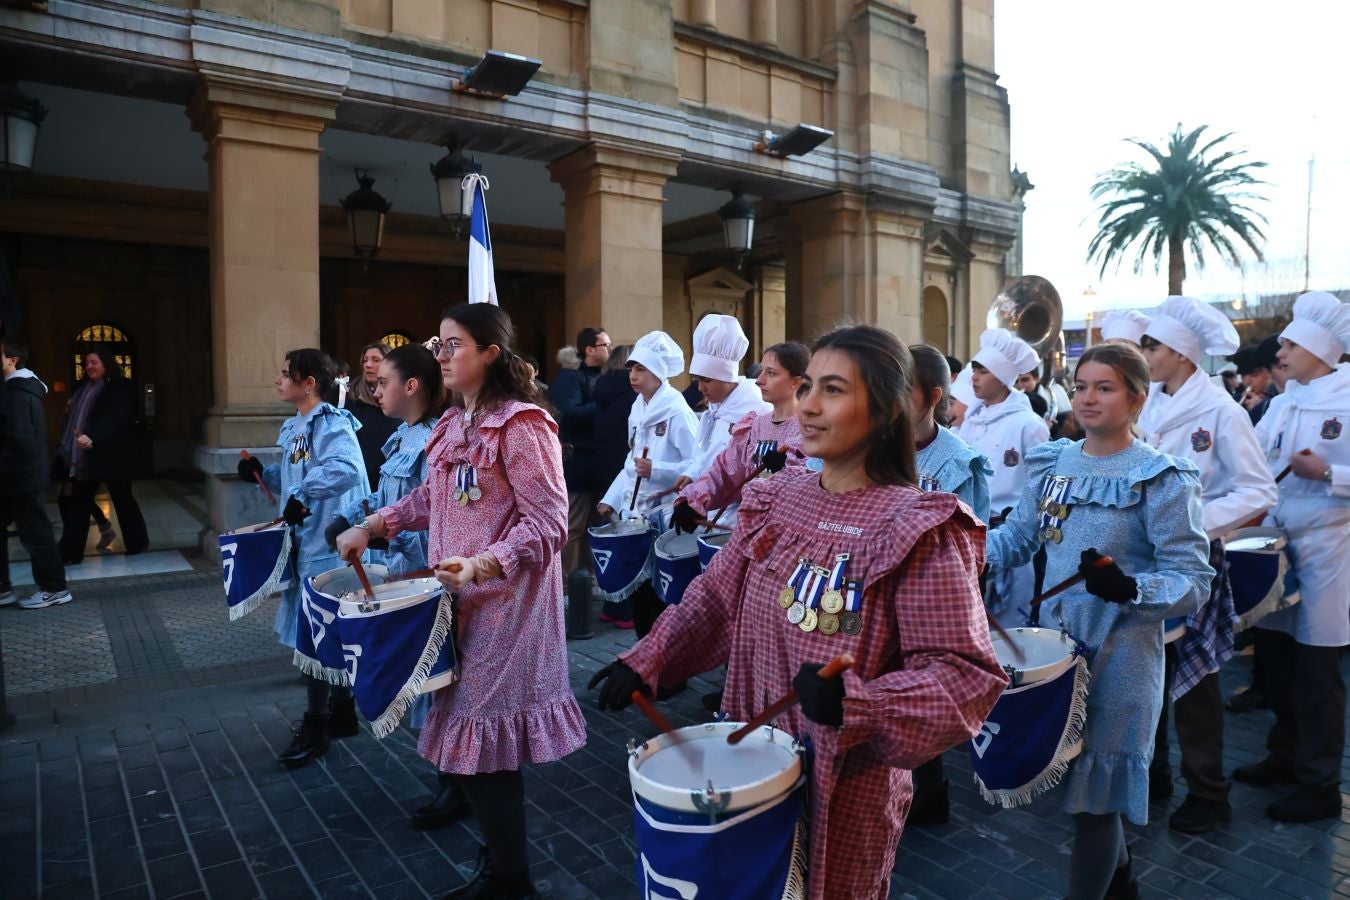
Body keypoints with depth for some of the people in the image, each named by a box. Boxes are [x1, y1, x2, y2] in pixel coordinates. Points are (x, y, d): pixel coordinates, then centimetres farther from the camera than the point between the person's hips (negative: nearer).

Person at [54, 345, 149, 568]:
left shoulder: (121, 388, -8)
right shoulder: (82, 387, 13)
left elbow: (116, 418, -22)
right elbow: (72, 418, 15)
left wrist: (92, 437, -36)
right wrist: (66, 451, 9)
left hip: (111, 456, -6)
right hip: (84, 457, 6)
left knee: (123, 500, 7)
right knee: (77, 503, 5)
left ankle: (137, 543, 23)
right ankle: (70, 553, 9)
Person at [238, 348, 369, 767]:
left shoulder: (332, 424, -16)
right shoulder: (292, 427, 13)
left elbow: (346, 468, -36)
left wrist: (301, 497, -34)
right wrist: (263, 473, 7)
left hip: (328, 546, -9)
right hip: (305, 543, 10)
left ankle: (315, 726, 12)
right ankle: (342, 710, 31)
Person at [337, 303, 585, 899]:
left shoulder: (522, 425, -16)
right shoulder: (453, 424, 12)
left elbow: (549, 523, -21)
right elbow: (431, 498, 23)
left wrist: (481, 565, -31)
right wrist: (373, 526, 12)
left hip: (504, 607, -9)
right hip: (462, 602, 9)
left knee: (484, 747, -1)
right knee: (468, 740, 15)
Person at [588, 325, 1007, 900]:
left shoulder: (920, 531, -20)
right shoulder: (777, 498, -1)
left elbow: (965, 674, -21)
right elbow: (715, 597, 5)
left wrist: (855, 701, -35)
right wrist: (646, 663, -5)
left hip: (847, 783, -5)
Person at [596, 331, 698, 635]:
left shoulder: (677, 411, -13)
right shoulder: (637, 408, 12)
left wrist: (656, 470, -26)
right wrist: (611, 499, 12)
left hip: (663, 519, -7)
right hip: (634, 513, 8)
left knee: (658, 596, 1)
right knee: (637, 589, 12)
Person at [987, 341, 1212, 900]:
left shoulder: (1162, 480, -13)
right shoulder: (1053, 463, 5)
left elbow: (1193, 581, -15)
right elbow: (1017, 537, 11)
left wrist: (1129, 588, -33)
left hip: (1120, 657, -6)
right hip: (1055, 641, 7)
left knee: (1092, 790, 4)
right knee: (1069, 773, 22)